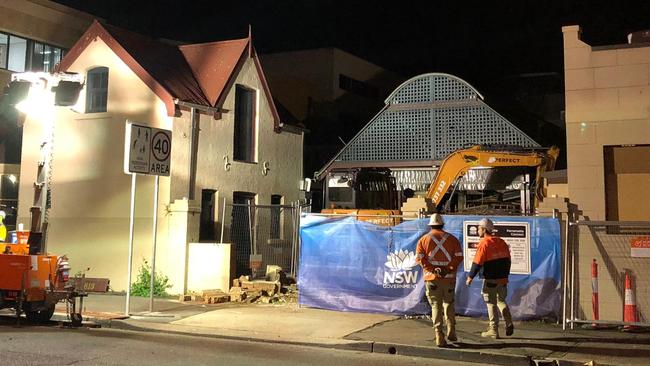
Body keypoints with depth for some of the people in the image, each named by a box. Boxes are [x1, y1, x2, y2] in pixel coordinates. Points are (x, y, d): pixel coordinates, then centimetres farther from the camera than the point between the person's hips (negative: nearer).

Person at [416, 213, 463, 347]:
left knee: (436, 306, 2)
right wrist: (449, 269, -8)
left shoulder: (424, 239, 5)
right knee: (449, 304, 19)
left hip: (432, 277, -1)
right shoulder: (452, 238, 7)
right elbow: (459, 256, -3)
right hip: (449, 277, 1)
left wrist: (433, 269, -10)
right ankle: (451, 332, 17)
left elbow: (419, 257, -6)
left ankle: (439, 337, -4)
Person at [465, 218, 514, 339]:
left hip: (491, 280, -6)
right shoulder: (501, 242, 9)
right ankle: (509, 323, 7)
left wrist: (470, 277, -5)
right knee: (501, 300, 21)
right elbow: (507, 261, 14)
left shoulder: (484, 243, -13)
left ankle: (493, 331, 8)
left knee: (492, 304, 3)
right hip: (503, 279, 6)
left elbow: (477, 263, -15)